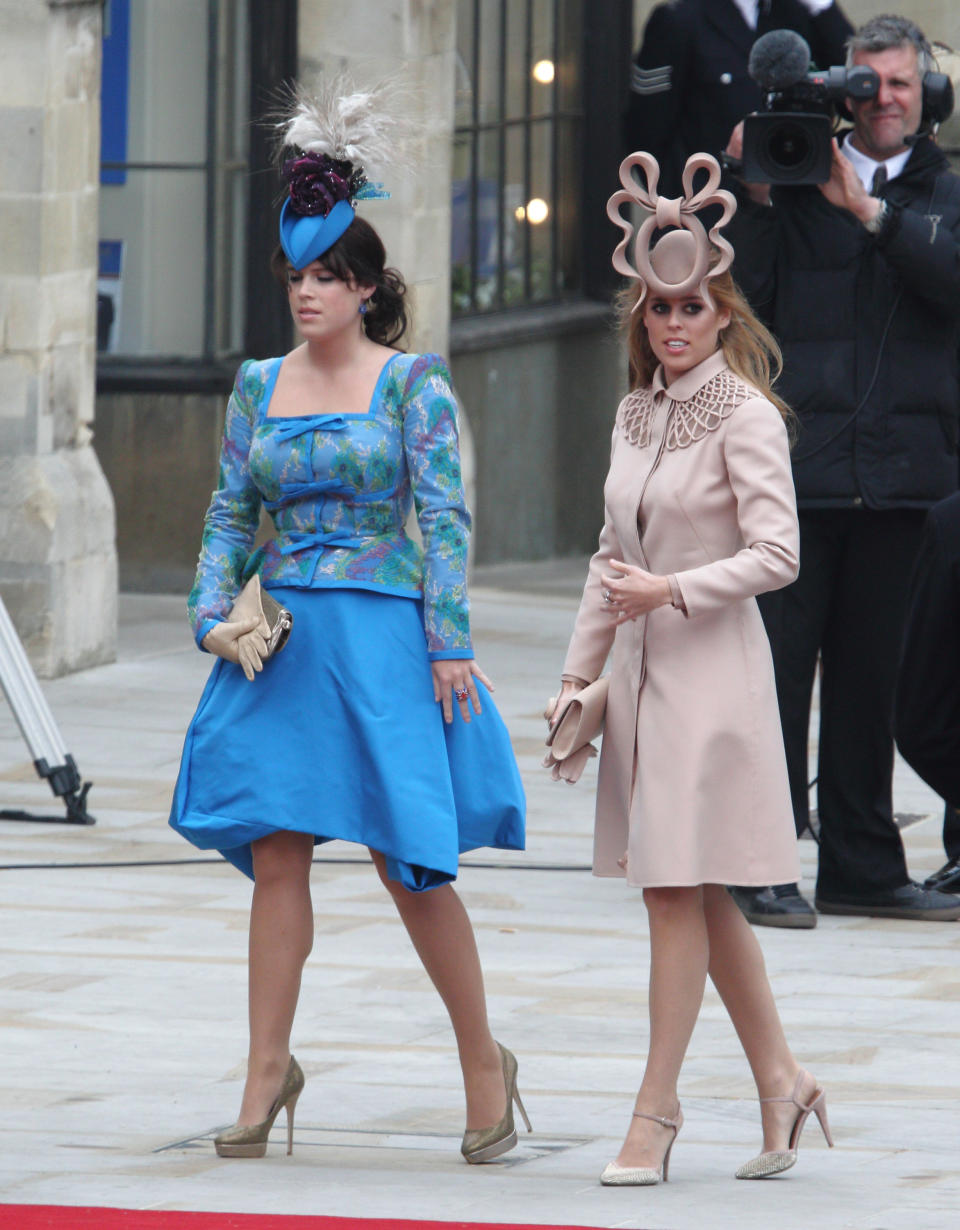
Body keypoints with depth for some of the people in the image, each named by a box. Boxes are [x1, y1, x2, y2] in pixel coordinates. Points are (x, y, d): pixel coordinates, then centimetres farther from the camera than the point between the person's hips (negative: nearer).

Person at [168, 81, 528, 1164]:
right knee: (277, 857, 1)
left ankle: (483, 1060, 12)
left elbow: (445, 517, -6)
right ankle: (268, 1073, 7)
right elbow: (230, 514, 12)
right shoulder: (259, 386, 9)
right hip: (279, 644, 4)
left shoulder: (412, 384, -3)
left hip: (381, 635, -4)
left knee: (408, 860, -3)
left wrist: (450, 645, -12)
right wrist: (213, 617, -2)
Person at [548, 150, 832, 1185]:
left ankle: (656, 1111, -3)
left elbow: (776, 554, -15)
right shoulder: (637, 414, 12)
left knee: (681, 892, -7)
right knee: (696, 897, 11)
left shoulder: (745, 417, -9)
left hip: (713, 669, -8)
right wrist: (580, 672, 16)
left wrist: (671, 590, -20)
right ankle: (780, 1083, 21)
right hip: (643, 669, 8)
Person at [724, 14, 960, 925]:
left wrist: (869, 210, -16)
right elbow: (744, 298, 0)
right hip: (798, 465, -2)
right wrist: (756, 199, -11)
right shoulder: (797, 185, 6)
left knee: (872, 670, 8)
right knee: (778, 662, -5)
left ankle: (862, 865, 15)